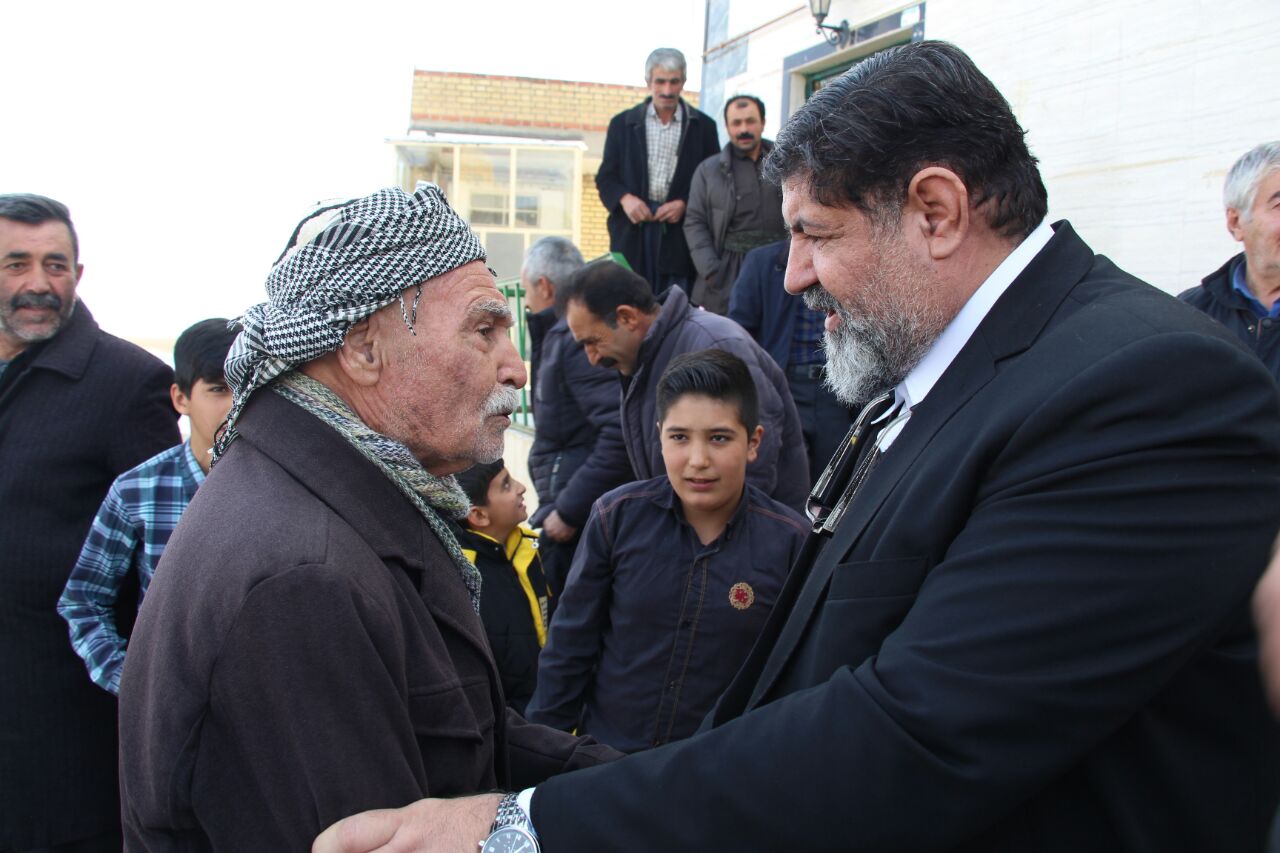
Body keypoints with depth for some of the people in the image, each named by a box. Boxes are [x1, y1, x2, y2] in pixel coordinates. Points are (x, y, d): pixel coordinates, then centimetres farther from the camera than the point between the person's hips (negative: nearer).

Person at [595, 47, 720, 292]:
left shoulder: (703, 126, 9)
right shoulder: (622, 123, 12)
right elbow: (605, 177, 11)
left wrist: (685, 204, -8)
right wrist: (624, 198, -9)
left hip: (680, 231, -1)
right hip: (631, 229, 1)